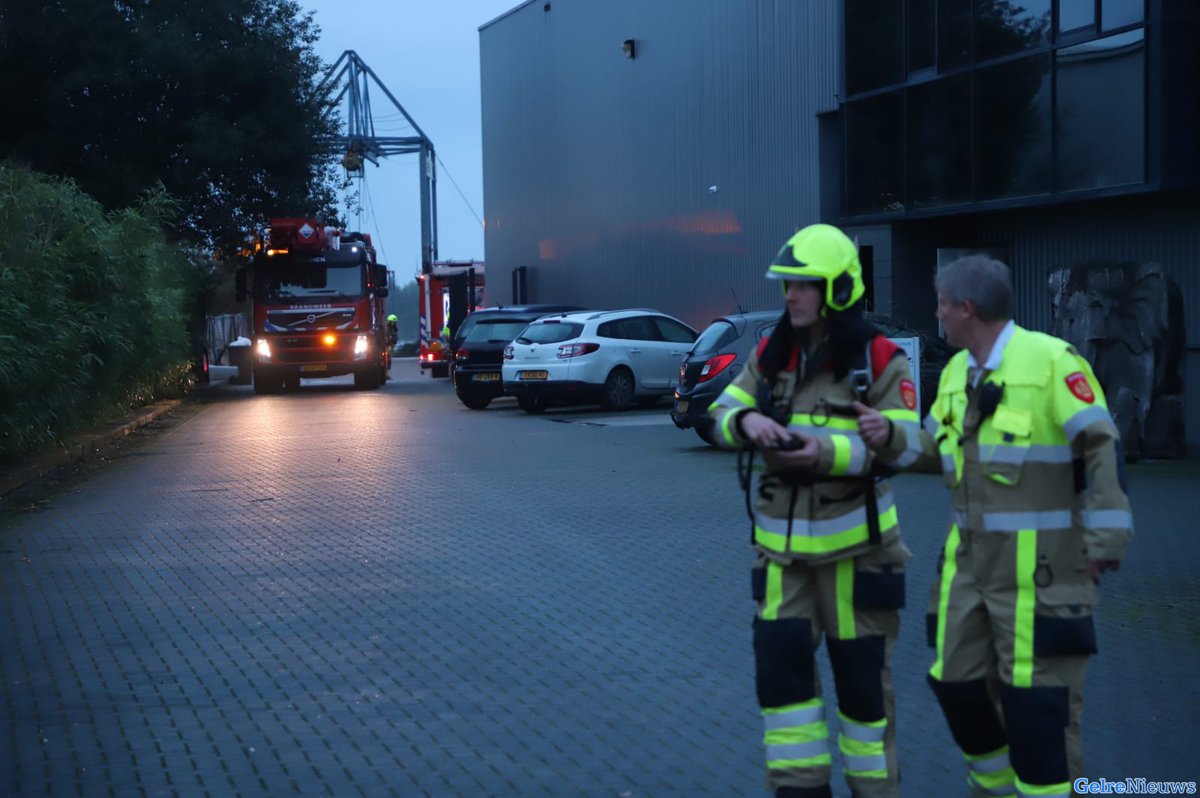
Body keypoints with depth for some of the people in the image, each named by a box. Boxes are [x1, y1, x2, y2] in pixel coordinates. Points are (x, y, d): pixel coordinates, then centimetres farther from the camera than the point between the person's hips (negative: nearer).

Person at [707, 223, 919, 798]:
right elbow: (719, 415, 1)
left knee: (862, 675, 6)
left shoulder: (878, 360, -11)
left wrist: (828, 451, -33)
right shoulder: (772, 356, 5)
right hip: (782, 544, 4)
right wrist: (748, 421, -22)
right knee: (780, 665, 3)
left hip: (854, 543, -4)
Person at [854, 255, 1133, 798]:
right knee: (958, 682, 14)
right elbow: (935, 450, 19)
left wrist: (1105, 540, -16)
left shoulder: (1049, 360, -13)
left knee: (1037, 700, -4)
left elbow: (1102, 451, -14)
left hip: (1039, 565, -8)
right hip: (970, 560, 8)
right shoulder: (956, 370, 12)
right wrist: (890, 437, -1)